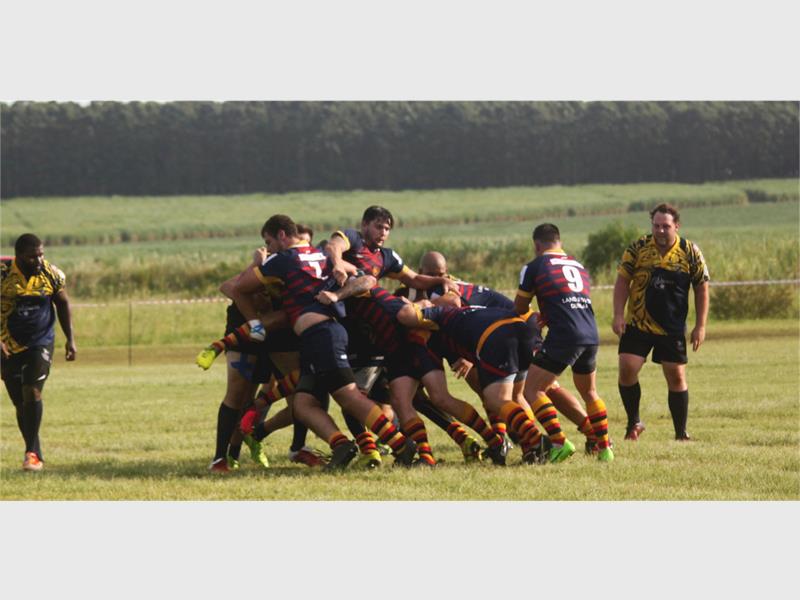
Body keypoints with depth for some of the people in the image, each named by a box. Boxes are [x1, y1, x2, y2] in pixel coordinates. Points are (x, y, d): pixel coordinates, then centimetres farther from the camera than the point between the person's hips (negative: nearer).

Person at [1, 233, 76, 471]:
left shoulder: (51, 274, -7)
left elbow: (63, 304, 9)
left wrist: (70, 339, 7)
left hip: (40, 344, -1)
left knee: (32, 392, -17)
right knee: (20, 402, 5)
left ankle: (31, 453, -13)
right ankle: (36, 455, 16)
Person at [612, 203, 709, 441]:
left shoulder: (690, 252, -4)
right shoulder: (638, 248, -5)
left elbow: (701, 288, 3)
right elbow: (622, 281, 1)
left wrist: (700, 326, -1)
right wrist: (618, 315, -9)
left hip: (673, 329, 0)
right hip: (637, 324, 0)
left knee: (676, 377, 1)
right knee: (627, 369, -13)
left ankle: (681, 433, 14)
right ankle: (634, 422, 7)